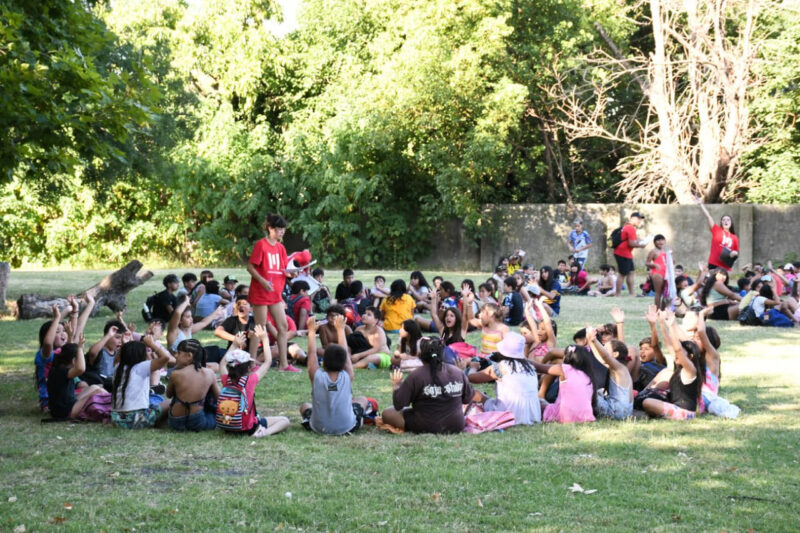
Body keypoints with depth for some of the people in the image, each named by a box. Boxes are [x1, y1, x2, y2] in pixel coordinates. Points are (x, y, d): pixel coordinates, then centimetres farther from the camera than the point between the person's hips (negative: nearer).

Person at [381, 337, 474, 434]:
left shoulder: (416, 376, -16)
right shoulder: (458, 372, -6)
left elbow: (398, 404, -14)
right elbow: (468, 399, 5)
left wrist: (396, 386, 4)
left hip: (426, 427, -5)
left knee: (387, 413, 4)